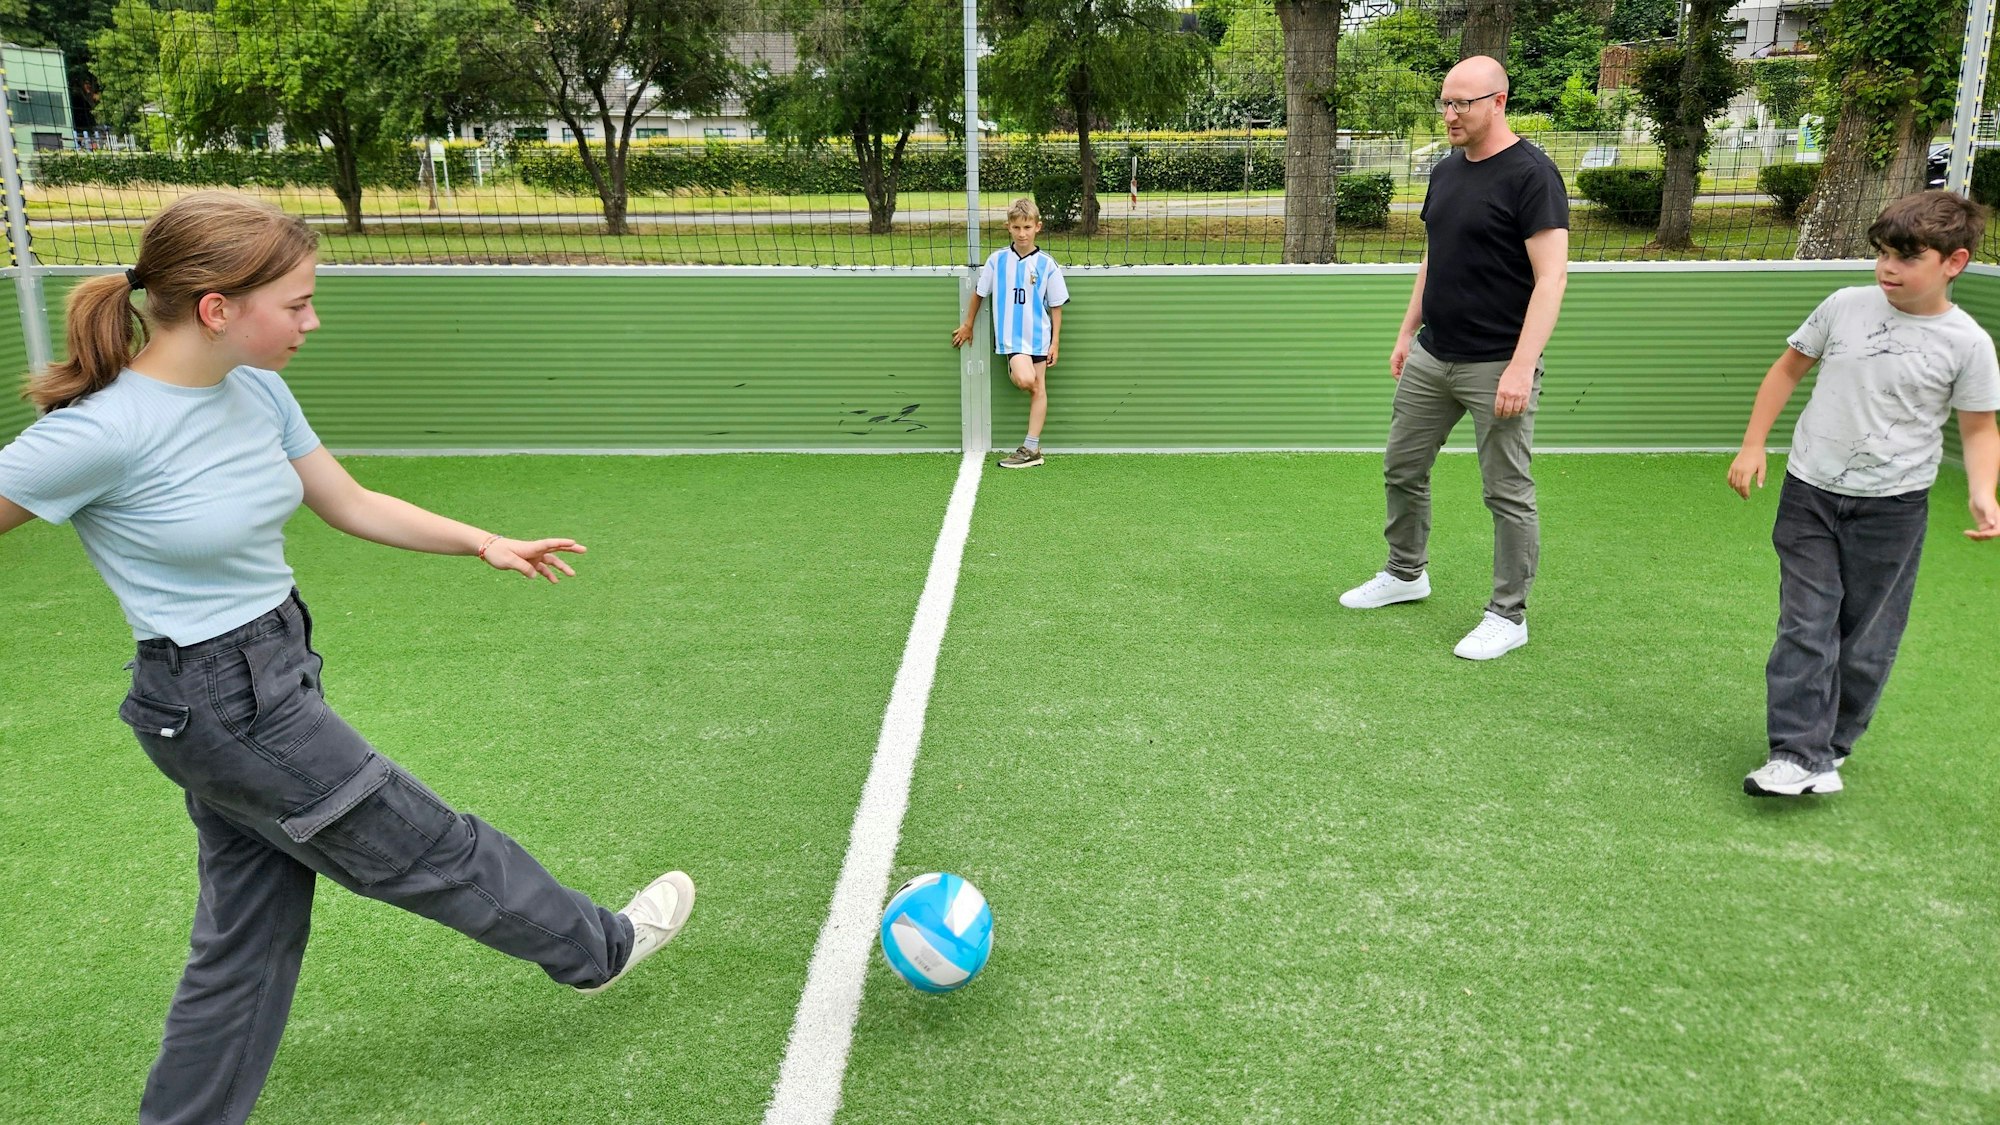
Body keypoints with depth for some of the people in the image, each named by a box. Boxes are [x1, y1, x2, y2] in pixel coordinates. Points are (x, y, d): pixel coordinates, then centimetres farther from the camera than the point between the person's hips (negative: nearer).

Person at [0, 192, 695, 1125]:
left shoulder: (256, 391, 0)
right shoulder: (103, 429, -23)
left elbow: (352, 504, 10)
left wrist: (486, 544, 6)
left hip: (277, 677, 8)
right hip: (217, 701, -8)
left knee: (252, 927, 19)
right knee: (425, 846, 10)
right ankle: (598, 947, 31)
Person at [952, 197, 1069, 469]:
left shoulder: (1046, 264, -4)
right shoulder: (997, 260, -2)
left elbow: (1056, 306, 2)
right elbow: (979, 293, 12)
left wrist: (1055, 343, -1)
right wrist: (968, 325, 18)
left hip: (1039, 335, 1)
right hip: (1011, 335, -1)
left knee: (1039, 389, 5)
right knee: (1026, 380, -26)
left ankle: (1031, 447, 12)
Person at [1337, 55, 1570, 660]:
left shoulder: (1530, 174, -13)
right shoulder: (1446, 172, 11)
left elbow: (1551, 276, -18)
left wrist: (1521, 367, -24)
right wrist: (1407, 333, 17)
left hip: (1496, 366, -8)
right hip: (1430, 357, 8)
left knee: (1507, 492, 1)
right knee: (1402, 469, 15)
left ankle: (1508, 616, 13)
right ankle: (1405, 573, 35)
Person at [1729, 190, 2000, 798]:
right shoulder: (1845, 306, -2)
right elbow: (1789, 368, 10)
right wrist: (1753, 445, 5)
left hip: (1891, 507, -1)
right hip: (1809, 494, 1)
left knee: (1866, 638, 8)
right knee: (1805, 626, -4)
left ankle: (1831, 744, 24)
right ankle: (1801, 755, -5)